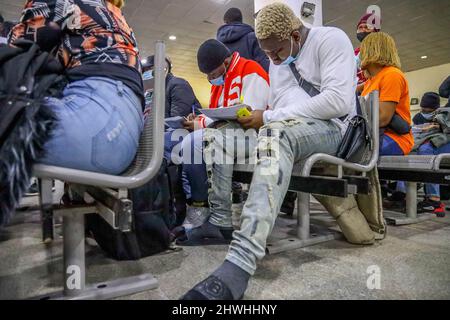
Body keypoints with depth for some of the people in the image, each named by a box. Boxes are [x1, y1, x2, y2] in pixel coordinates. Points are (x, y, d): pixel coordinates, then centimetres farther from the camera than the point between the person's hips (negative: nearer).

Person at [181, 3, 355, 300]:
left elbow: (339, 101, -19)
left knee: (276, 131, -40)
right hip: (284, 131, 8)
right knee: (217, 135, -3)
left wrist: (268, 117, -19)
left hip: (330, 128, -7)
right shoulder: (278, 59, 19)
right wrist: (259, 119, -4)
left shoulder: (331, 39, -4)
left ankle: (241, 264, -51)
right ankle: (218, 220, -7)